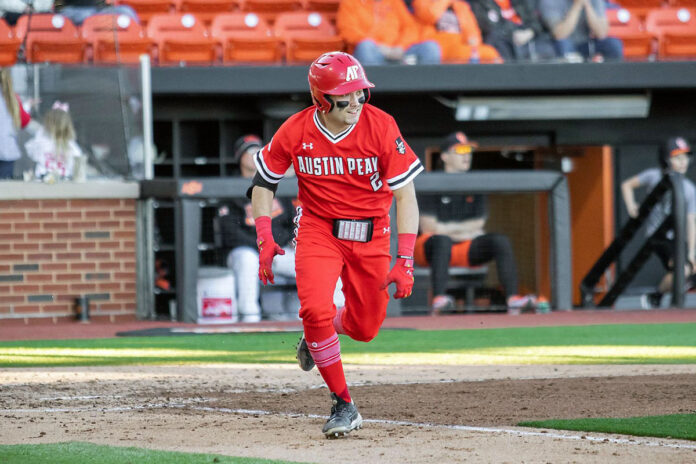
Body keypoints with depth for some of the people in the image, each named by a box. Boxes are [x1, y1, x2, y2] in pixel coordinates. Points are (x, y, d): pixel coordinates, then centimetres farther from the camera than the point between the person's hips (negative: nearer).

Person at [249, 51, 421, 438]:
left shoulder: (381, 127, -17)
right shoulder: (296, 132, -13)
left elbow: (405, 196, -13)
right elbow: (264, 182, 3)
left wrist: (405, 261, -19)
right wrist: (265, 239, -8)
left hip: (370, 235, 1)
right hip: (318, 230, -1)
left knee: (364, 328, 8)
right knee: (316, 310, -23)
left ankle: (318, 335, 45)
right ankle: (343, 406, -9)